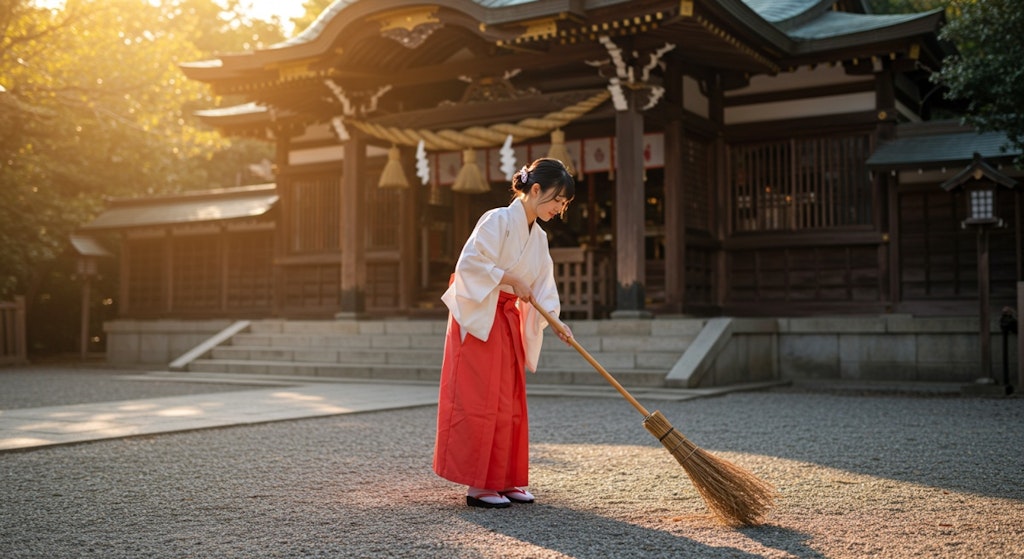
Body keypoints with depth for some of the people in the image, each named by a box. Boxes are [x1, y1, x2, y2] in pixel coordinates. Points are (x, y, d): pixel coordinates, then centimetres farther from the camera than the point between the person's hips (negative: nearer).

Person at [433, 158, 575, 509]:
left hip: (509, 320, 9)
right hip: (478, 317, -9)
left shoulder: (539, 238, 11)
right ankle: (478, 485, 0)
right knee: (479, 400, -6)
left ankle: (505, 480, 19)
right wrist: (511, 280, -18)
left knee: (510, 401, 10)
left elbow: (543, 285, 6)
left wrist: (555, 321, -9)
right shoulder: (499, 220, -14)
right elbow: (470, 263, -23)